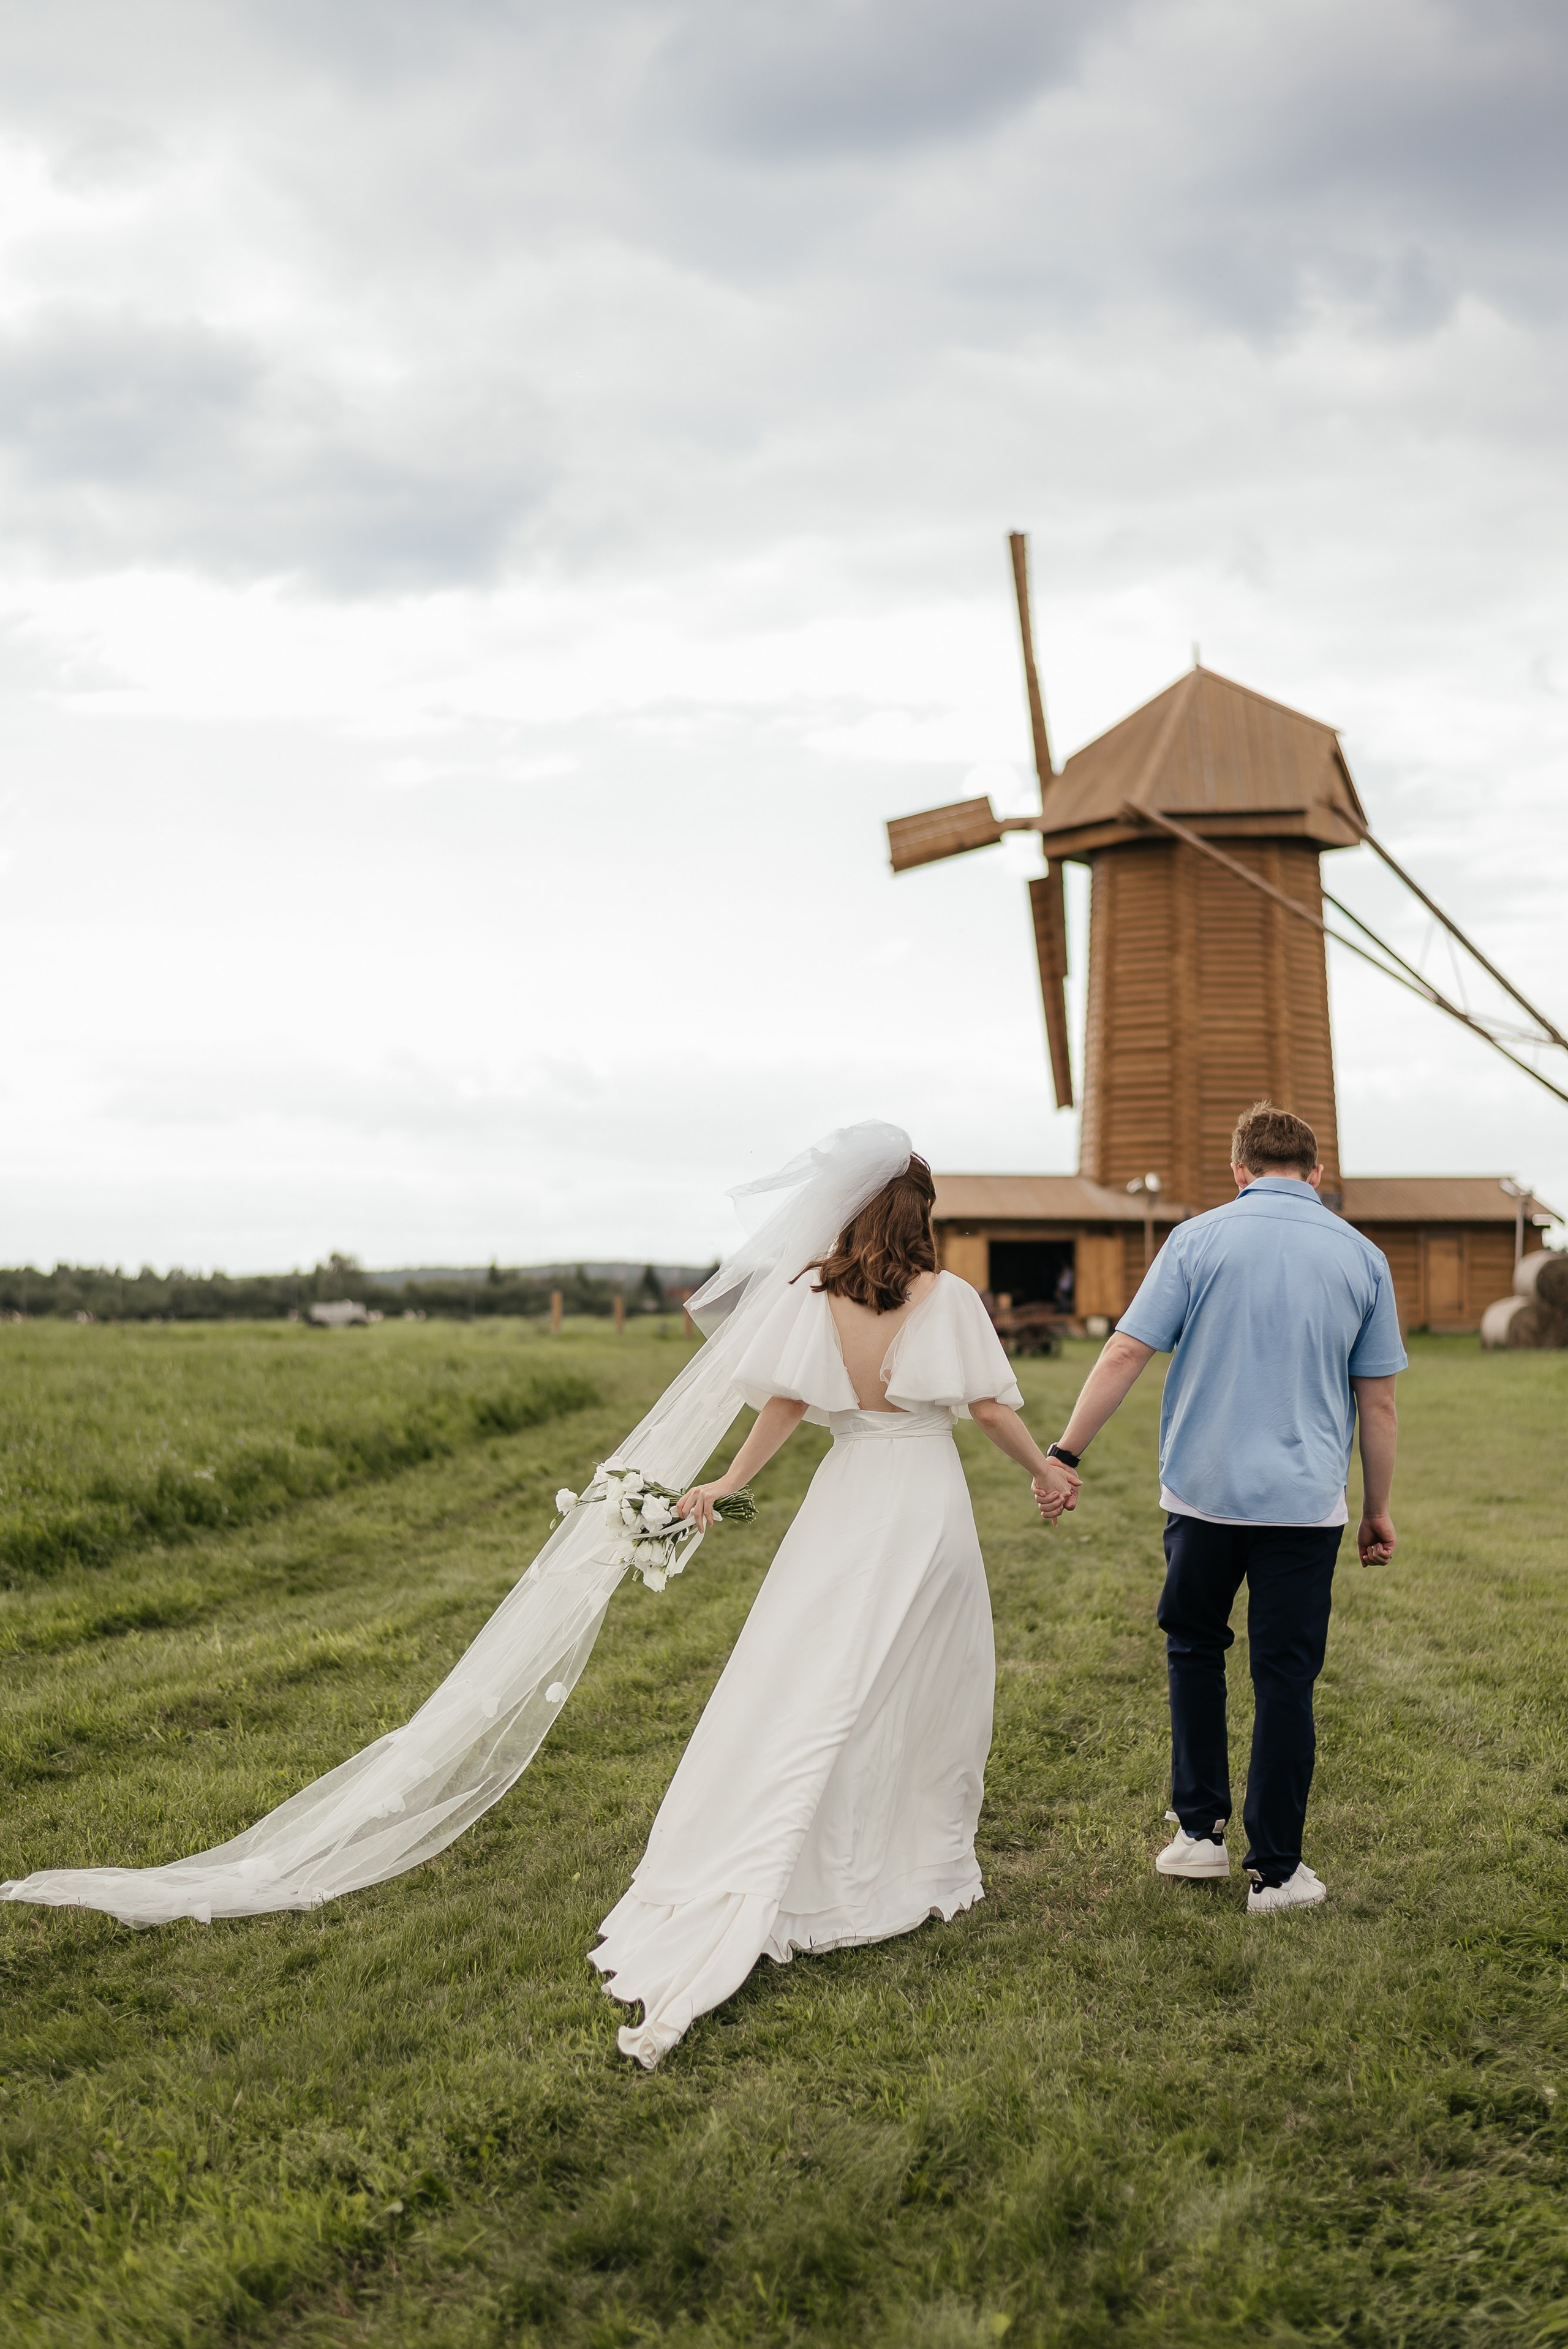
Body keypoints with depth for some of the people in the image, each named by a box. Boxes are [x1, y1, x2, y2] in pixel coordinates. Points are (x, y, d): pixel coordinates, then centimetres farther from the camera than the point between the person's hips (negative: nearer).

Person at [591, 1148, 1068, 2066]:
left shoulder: (814, 1295, -3)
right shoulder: (948, 1297, -6)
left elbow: (785, 1405, -5)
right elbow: (989, 1406, -5)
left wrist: (726, 1484, 5)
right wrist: (1044, 1470, 10)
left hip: (848, 1501, 1)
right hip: (931, 1500, 0)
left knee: (815, 1691, 3)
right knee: (929, 1693, 14)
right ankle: (927, 1873, 27)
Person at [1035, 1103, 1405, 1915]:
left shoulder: (1199, 1240, -2)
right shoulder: (1361, 1257, 4)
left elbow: (1123, 1356, -7)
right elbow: (1378, 1404, 5)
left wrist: (1065, 1454, -2)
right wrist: (1377, 1509, 14)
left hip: (1204, 1491, 0)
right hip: (1304, 1503, 0)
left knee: (1195, 1649, 20)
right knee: (1285, 1679, 6)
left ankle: (1199, 1829, 20)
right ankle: (1275, 1871, 11)